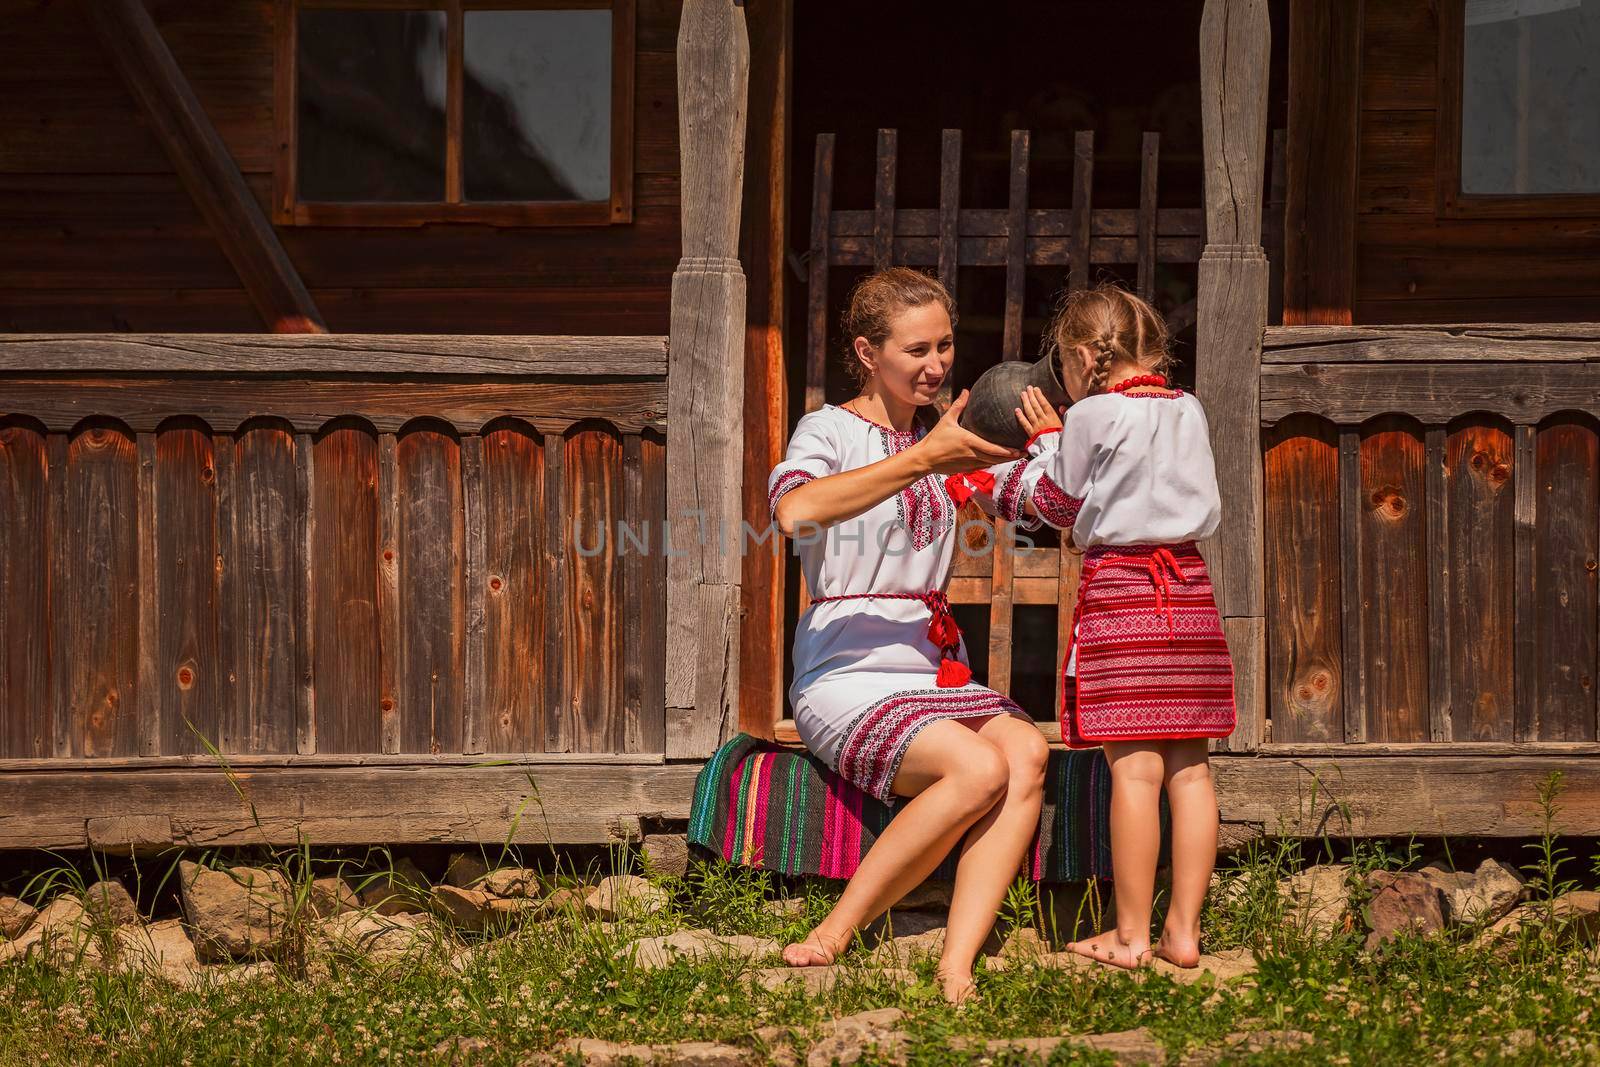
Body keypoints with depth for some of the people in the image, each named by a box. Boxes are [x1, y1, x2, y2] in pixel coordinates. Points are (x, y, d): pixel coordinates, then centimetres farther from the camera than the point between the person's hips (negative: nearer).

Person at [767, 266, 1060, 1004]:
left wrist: (1055, 445, -18)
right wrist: (925, 461, -31)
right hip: (847, 679, -6)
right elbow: (794, 509, -27)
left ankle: (956, 970, -31)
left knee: (1026, 751, -25)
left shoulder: (948, 436, 16)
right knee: (979, 768, -30)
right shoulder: (831, 431, -3)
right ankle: (833, 939, -18)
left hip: (937, 674, 6)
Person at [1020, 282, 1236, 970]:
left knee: (1135, 767, -6)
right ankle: (1183, 928, 7)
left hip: (1118, 588, -6)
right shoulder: (1188, 411, 11)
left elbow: (1057, 504, 6)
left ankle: (1130, 934, -4)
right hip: (1189, 588, 6)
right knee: (1188, 768, 5)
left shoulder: (1093, 416, -5)